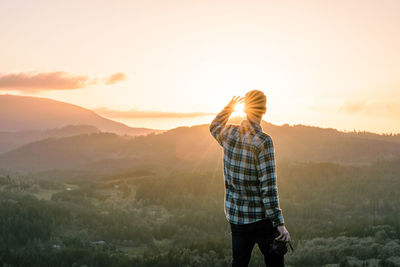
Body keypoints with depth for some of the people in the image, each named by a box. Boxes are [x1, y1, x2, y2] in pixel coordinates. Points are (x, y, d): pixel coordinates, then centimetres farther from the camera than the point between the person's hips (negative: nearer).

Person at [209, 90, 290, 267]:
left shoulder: (229, 134, -2)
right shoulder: (263, 141, -19)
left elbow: (214, 127, 26)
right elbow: (268, 186, -20)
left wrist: (229, 107, 33)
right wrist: (280, 224, -18)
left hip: (235, 215, 6)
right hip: (261, 218, -6)